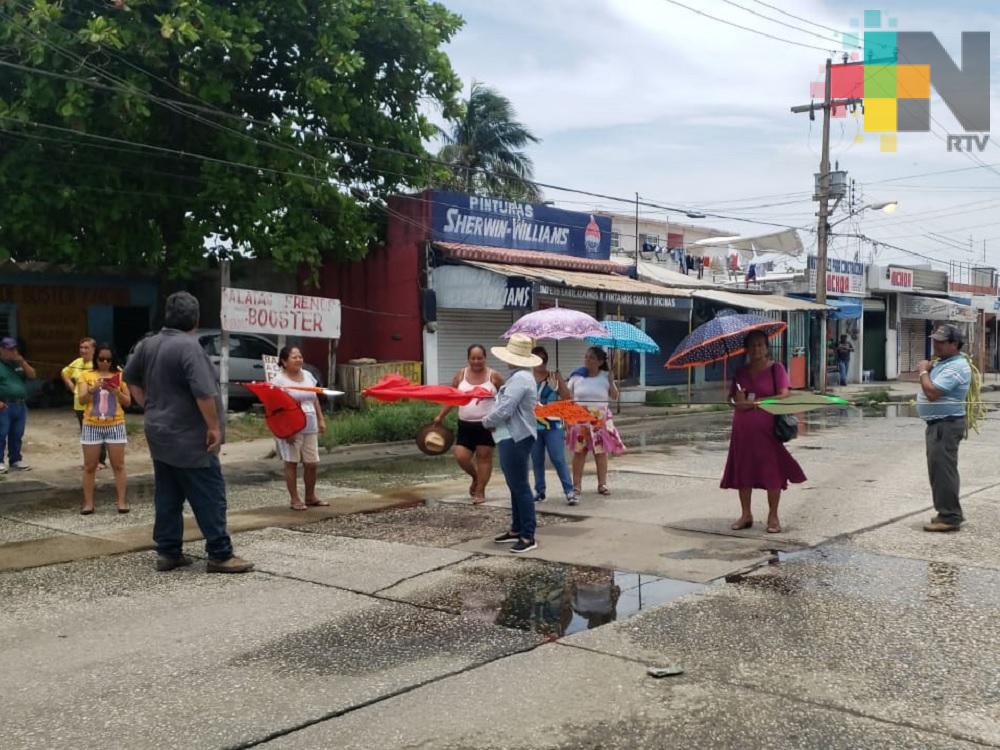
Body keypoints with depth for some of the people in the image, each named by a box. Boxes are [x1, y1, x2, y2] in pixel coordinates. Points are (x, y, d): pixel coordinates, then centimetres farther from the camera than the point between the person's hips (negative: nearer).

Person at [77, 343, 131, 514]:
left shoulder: (119, 375, 3)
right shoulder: (86, 375, 3)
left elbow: (128, 402, 3)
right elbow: (81, 400, -6)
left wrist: (117, 392, -15)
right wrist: (93, 389, -23)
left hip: (115, 425, 0)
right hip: (92, 426, 0)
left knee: (118, 465, 2)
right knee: (89, 466, 5)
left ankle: (122, 501, 7)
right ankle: (88, 503, 11)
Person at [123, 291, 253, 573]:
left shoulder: (148, 345, 8)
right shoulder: (188, 346, -19)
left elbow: (131, 377, 21)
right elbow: (203, 392, -25)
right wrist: (214, 426, -17)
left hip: (160, 436, 9)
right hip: (189, 439, -8)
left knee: (167, 496, 13)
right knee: (209, 497, -3)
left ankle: (168, 552, 16)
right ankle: (220, 555, -1)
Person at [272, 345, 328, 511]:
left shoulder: (308, 375, 12)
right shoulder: (279, 380, -9)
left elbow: (315, 399, 19)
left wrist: (321, 419, 13)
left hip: (310, 428, 6)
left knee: (312, 463, 8)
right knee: (292, 463, 0)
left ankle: (310, 497, 22)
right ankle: (295, 499, 8)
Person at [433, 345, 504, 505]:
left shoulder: (494, 376, -3)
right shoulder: (461, 375, 4)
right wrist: (441, 416, 6)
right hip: (466, 425, 3)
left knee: (484, 457, 1)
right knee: (461, 457, -4)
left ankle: (480, 492, 13)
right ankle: (475, 478, 26)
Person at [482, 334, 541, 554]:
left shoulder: (520, 378, -19)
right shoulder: (519, 376, 16)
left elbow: (504, 410, -23)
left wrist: (486, 421, -5)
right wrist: (492, 420, 0)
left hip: (516, 438, -11)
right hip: (511, 437, 11)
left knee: (520, 487, -8)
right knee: (515, 486, 17)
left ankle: (528, 536, -4)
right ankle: (517, 529, 27)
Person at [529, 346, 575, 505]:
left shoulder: (554, 377, 1)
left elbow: (566, 397, -2)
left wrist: (559, 379, -9)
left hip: (553, 424, -2)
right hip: (533, 425, 2)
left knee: (558, 459, -6)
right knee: (537, 460, 9)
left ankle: (570, 491, -4)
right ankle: (540, 491, 20)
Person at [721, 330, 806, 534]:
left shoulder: (776, 368, -1)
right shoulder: (741, 371, 12)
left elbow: (784, 395, -11)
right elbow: (732, 397, 13)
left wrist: (757, 401, -17)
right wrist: (737, 401, -11)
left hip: (767, 427, -4)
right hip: (743, 428, 4)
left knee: (772, 470, -2)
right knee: (743, 470, 6)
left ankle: (773, 516, 9)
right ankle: (746, 514, 17)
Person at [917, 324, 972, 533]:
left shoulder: (956, 367, -19)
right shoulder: (942, 362, 15)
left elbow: (932, 392, -26)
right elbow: (930, 389, 21)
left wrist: (924, 371, -13)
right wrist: (927, 369, 4)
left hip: (947, 424, -11)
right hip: (936, 424, 11)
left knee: (943, 469, -9)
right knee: (938, 469, 17)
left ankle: (949, 517, -5)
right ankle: (950, 512, 27)